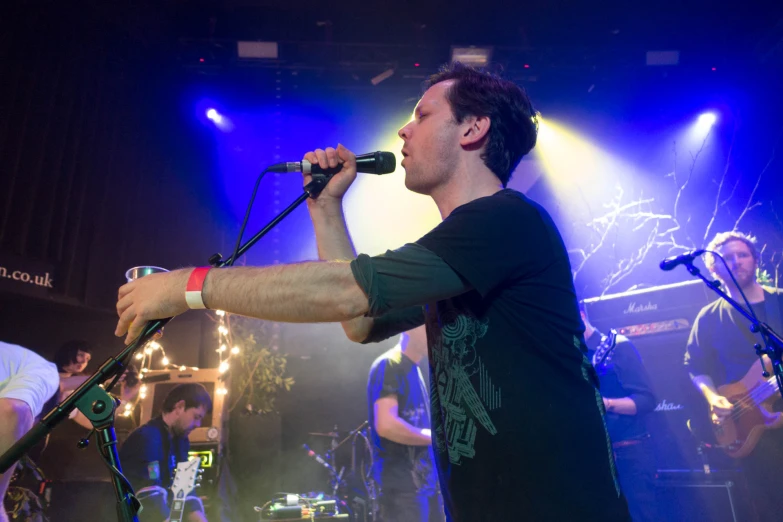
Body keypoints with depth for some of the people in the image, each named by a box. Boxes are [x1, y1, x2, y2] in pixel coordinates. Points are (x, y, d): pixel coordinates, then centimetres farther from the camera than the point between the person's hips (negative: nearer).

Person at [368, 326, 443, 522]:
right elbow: (386, 425, -25)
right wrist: (437, 437, -15)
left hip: (425, 480, 9)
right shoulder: (389, 366, -13)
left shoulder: (414, 370, 15)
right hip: (402, 483, -9)